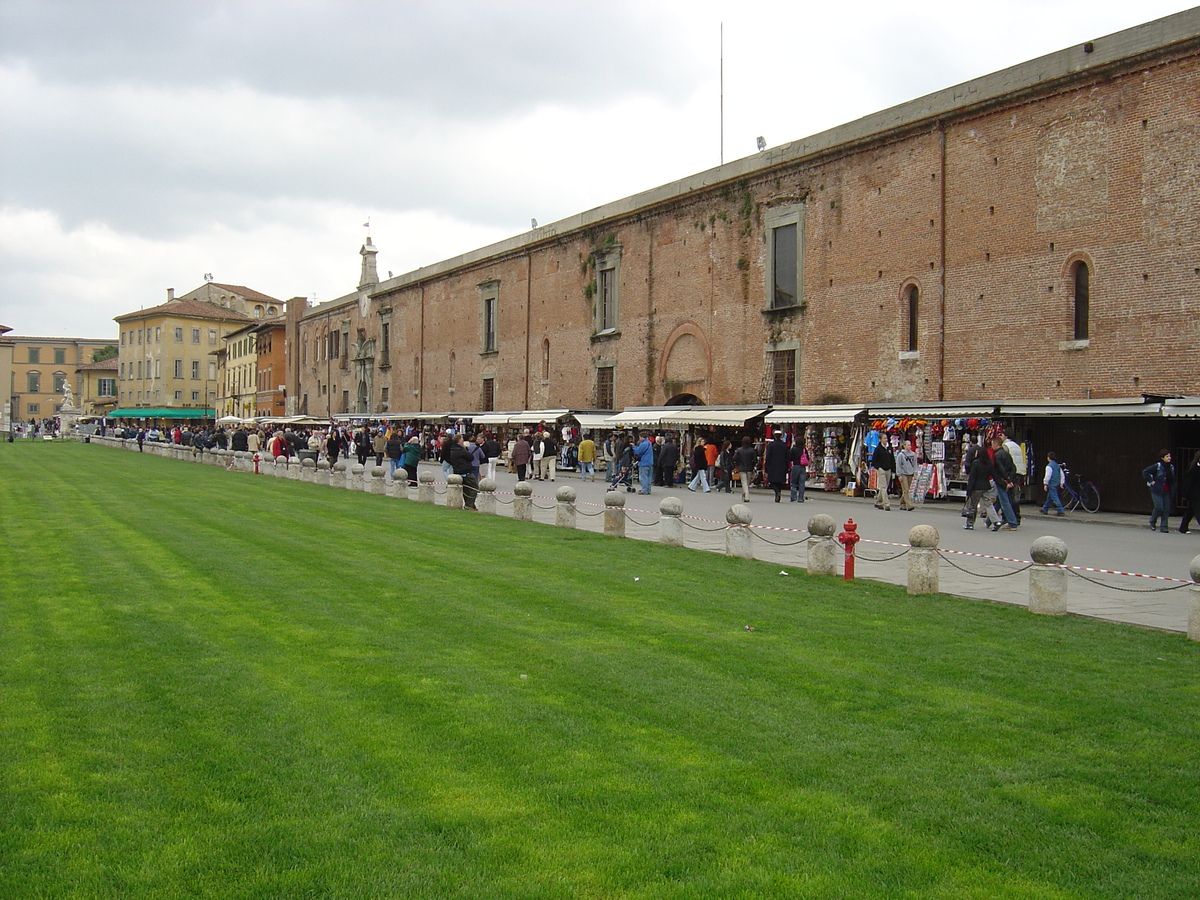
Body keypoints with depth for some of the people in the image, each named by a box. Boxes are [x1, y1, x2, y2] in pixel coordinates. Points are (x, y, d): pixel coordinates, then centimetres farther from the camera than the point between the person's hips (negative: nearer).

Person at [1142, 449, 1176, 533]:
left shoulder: (1171, 467, 8)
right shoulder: (1157, 466, -10)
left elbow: (1172, 480, 20)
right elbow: (1145, 471, -10)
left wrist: (1173, 491, 11)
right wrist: (1151, 481, -11)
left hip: (1167, 492, 6)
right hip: (1157, 491, -6)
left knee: (1166, 509, 1)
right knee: (1159, 508, -12)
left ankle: (1163, 527, 7)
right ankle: (1152, 522, 14)